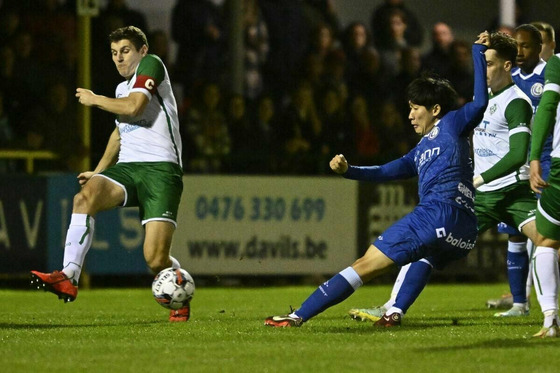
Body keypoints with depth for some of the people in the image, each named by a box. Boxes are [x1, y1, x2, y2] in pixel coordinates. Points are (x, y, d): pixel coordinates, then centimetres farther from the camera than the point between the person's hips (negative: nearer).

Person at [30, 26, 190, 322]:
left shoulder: (151, 65, 0)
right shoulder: (122, 88, 24)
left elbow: (133, 107, -15)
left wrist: (94, 99, -1)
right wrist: (99, 170, 32)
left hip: (160, 168, -7)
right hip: (126, 167, 7)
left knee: (156, 259, -16)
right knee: (85, 197, -27)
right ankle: (68, 277, -35)